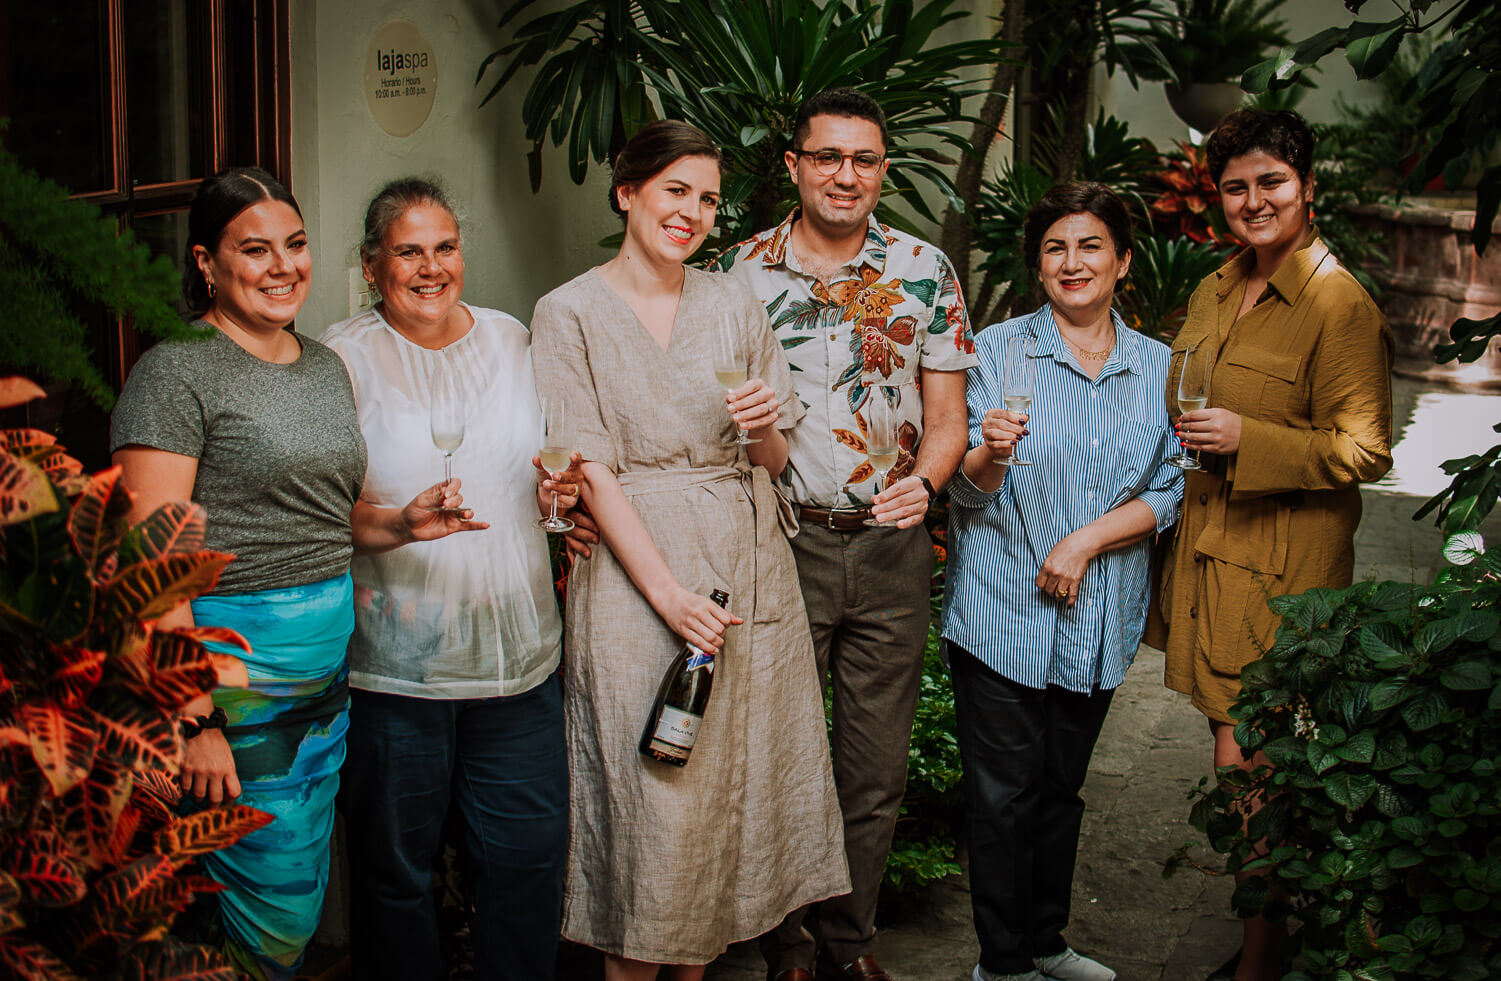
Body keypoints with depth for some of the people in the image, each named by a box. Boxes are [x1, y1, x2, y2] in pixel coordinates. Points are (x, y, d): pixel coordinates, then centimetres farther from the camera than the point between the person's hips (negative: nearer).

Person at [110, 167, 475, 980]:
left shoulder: (326, 366, 13)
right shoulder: (176, 373, -10)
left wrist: (401, 523, 3)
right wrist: (195, 718, -21)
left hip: (330, 662, 7)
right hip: (230, 665, -7)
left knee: (305, 893, 15)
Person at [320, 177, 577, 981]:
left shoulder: (511, 340, 10)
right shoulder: (344, 357, -2)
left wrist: (561, 489, 0)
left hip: (517, 650, 4)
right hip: (394, 659, -3)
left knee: (530, 850, 8)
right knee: (396, 864, 6)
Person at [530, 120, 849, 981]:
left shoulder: (733, 303, 9)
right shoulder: (571, 313, -4)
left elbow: (774, 461, 12)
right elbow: (593, 473, -9)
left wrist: (768, 425, -12)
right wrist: (669, 592, -16)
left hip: (747, 558, 5)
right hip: (636, 566, -4)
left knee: (734, 777, 9)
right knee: (647, 789, -1)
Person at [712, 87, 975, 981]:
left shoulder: (925, 270, 4)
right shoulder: (741, 270, 2)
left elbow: (946, 414, 5)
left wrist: (923, 482, -14)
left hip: (890, 546, 1)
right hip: (781, 542, -1)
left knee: (876, 770, 9)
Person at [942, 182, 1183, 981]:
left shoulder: (1158, 367, 4)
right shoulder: (997, 351, -4)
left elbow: (1169, 492, 2)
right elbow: (968, 493, -6)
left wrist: (1086, 540, -12)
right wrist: (991, 454, -28)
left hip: (1098, 618, 3)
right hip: (1001, 614, -3)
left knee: (1063, 787, 16)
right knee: (1004, 793, 2)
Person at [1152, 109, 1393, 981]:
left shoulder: (1341, 305, -12)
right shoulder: (1216, 292, 13)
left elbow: (1363, 452, -16)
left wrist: (1244, 438, -22)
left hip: (1280, 570, -8)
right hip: (1211, 550, 8)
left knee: (1253, 775, -4)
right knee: (1236, 753, 14)